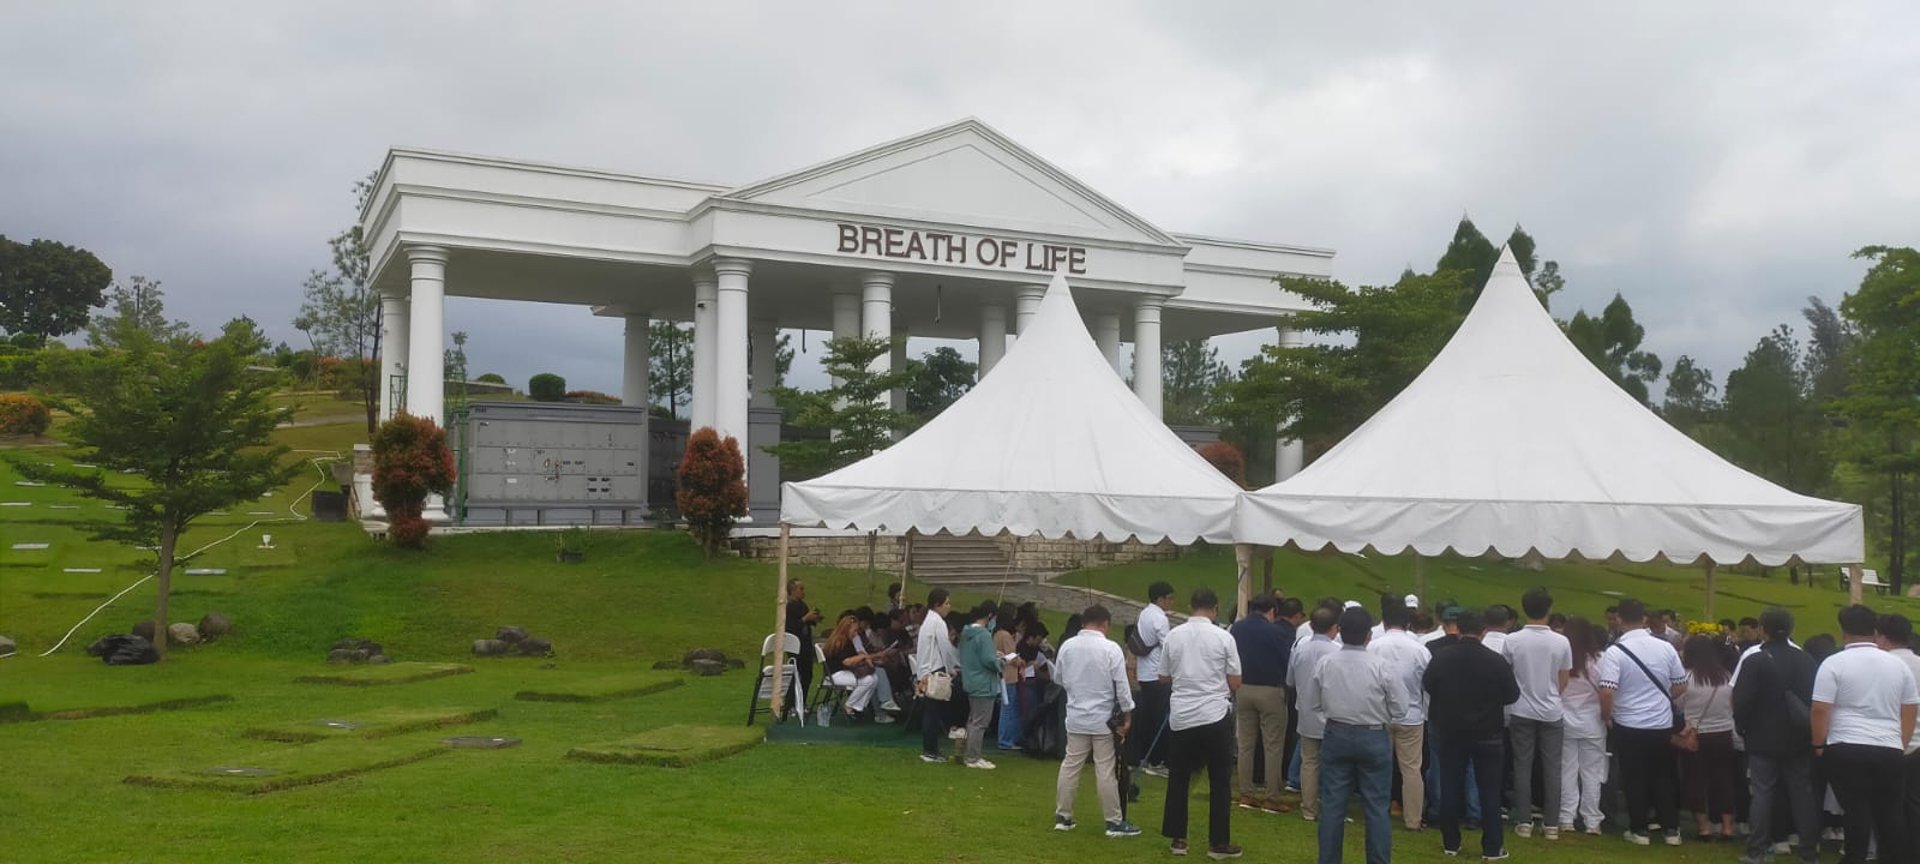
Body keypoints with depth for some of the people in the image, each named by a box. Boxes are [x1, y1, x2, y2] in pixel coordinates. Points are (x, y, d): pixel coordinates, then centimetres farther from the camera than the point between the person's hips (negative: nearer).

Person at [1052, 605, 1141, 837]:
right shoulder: (1110, 648, -13)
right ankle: (1114, 821, 7)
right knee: (1106, 771, 1)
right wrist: (1127, 715, -1)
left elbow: (1058, 677, 11)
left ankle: (1062, 816, 16)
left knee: (1070, 765, 11)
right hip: (1103, 718, -4)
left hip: (1076, 717, 4)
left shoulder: (1067, 645, -1)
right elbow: (1122, 686, -11)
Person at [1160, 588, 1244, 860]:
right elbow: (1235, 682, -3)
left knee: (1178, 779, 13)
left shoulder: (1173, 636, 2)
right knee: (1220, 781, 7)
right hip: (1214, 715, -3)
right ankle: (1218, 843, 9)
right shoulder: (1223, 637, -6)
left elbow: (1164, 678, 9)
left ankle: (1178, 838, 17)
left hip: (1180, 716, 3)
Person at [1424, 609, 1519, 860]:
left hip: (1450, 731, 2)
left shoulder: (1441, 657, -9)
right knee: (1489, 790, 7)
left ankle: (1451, 843, 16)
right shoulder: (1497, 661, -15)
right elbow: (1512, 695, -5)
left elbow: (1427, 685, 5)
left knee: (1450, 788, 11)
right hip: (1487, 733, -2)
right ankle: (1492, 847, 9)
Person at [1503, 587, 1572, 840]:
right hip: (1552, 713, 1)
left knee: (1523, 767, 6)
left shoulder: (1512, 641, -9)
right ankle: (1551, 824, 9)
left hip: (1522, 712, 0)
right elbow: (1563, 681, 2)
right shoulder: (1561, 642, -7)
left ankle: (1524, 821, 7)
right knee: (1551, 768, 7)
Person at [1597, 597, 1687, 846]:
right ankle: (1671, 829, 20)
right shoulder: (1666, 647, -3)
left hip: (1629, 726, -3)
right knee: (1664, 778, 15)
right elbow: (1680, 687, 4)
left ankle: (1639, 830, 14)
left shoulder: (1615, 652, -15)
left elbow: (1607, 693, -21)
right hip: (1662, 724, 4)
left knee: (1635, 779, 8)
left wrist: (1606, 716, -2)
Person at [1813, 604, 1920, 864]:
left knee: (1857, 815, -1)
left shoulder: (1834, 663, -5)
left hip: (1847, 751, -4)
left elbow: (1820, 710, -9)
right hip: (1890, 751, 4)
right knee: (1890, 817, 10)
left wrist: (1819, 745, 3)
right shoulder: (1898, 665, 9)